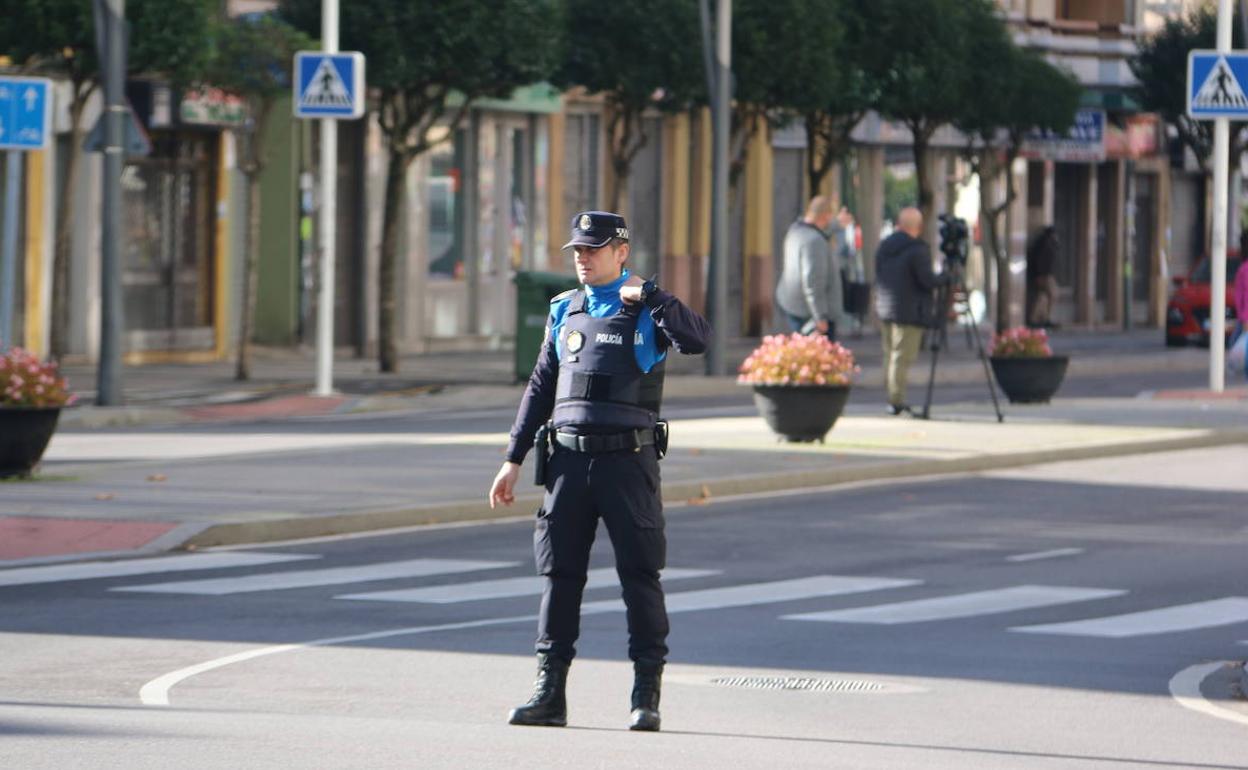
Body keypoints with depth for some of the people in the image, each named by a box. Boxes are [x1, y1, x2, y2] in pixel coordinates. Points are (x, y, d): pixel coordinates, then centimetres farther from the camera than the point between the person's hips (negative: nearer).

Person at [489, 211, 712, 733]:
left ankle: (647, 695, 4)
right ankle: (549, 693, 8)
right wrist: (513, 460, 14)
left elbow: (698, 339, -21)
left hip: (627, 460, -4)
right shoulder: (564, 311, 13)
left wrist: (646, 295, -19)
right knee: (559, 573, 4)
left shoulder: (647, 310, 0)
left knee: (640, 575, -2)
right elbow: (540, 389, 17)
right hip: (568, 459, 4)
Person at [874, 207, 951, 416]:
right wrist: (945, 277, 3)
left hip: (884, 309, 7)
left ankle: (893, 398, 17)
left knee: (890, 356, 13)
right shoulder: (917, 250, -15)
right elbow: (928, 280, -15)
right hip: (909, 312, -7)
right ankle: (896, 401, -5)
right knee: (902, 358, -5)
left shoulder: (883, 247, 9)